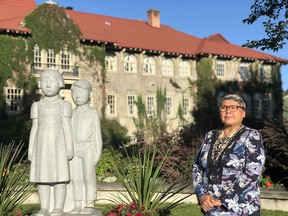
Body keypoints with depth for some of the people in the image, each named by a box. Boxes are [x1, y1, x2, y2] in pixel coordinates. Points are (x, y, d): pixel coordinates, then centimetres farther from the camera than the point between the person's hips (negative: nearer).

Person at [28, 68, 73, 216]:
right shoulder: (37, 106, 12)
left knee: (59, 176, -4)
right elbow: (34, 128, 11)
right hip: (42, 143, 3)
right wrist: (31, 149, 6)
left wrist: (70, 147, -6)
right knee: (42, 176, 2)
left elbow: (67, 127, 1)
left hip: (58, 143, -3)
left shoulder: (64, 105, 4)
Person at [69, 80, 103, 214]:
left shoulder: (93, 113, 0)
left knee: (88, 177, -5)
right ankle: (78, 205, 11)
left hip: (87, 149, -5)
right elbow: (70, 133, 14)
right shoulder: (72, 113, 12)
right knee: (76, 178, 5)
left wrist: (98, 151, -8)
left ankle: (90, 205, 2)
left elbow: (97, 133, -3)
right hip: (74, 149, 5)